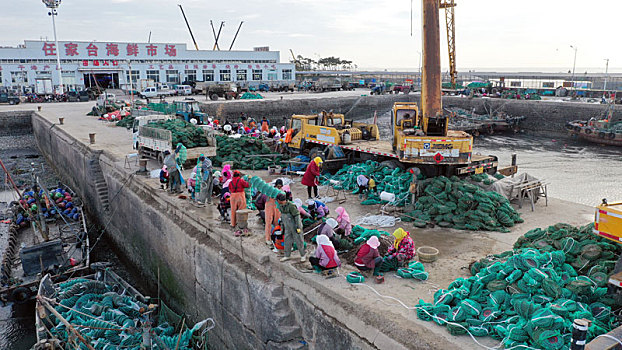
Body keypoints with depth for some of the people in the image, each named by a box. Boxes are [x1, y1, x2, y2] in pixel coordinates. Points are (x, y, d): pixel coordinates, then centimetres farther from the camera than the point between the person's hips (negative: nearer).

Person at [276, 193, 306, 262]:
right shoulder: (281, 206, 2)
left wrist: (298, 227, -22)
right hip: (288, 227, 7)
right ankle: (287, 256, 19)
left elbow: (297, 216, -22)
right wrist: (282, 226, 17)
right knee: (287, 241, 8)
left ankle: (303, 256, 15)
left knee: (298, 241, 1)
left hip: (295, 226, -7)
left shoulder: (291, 206, -24)